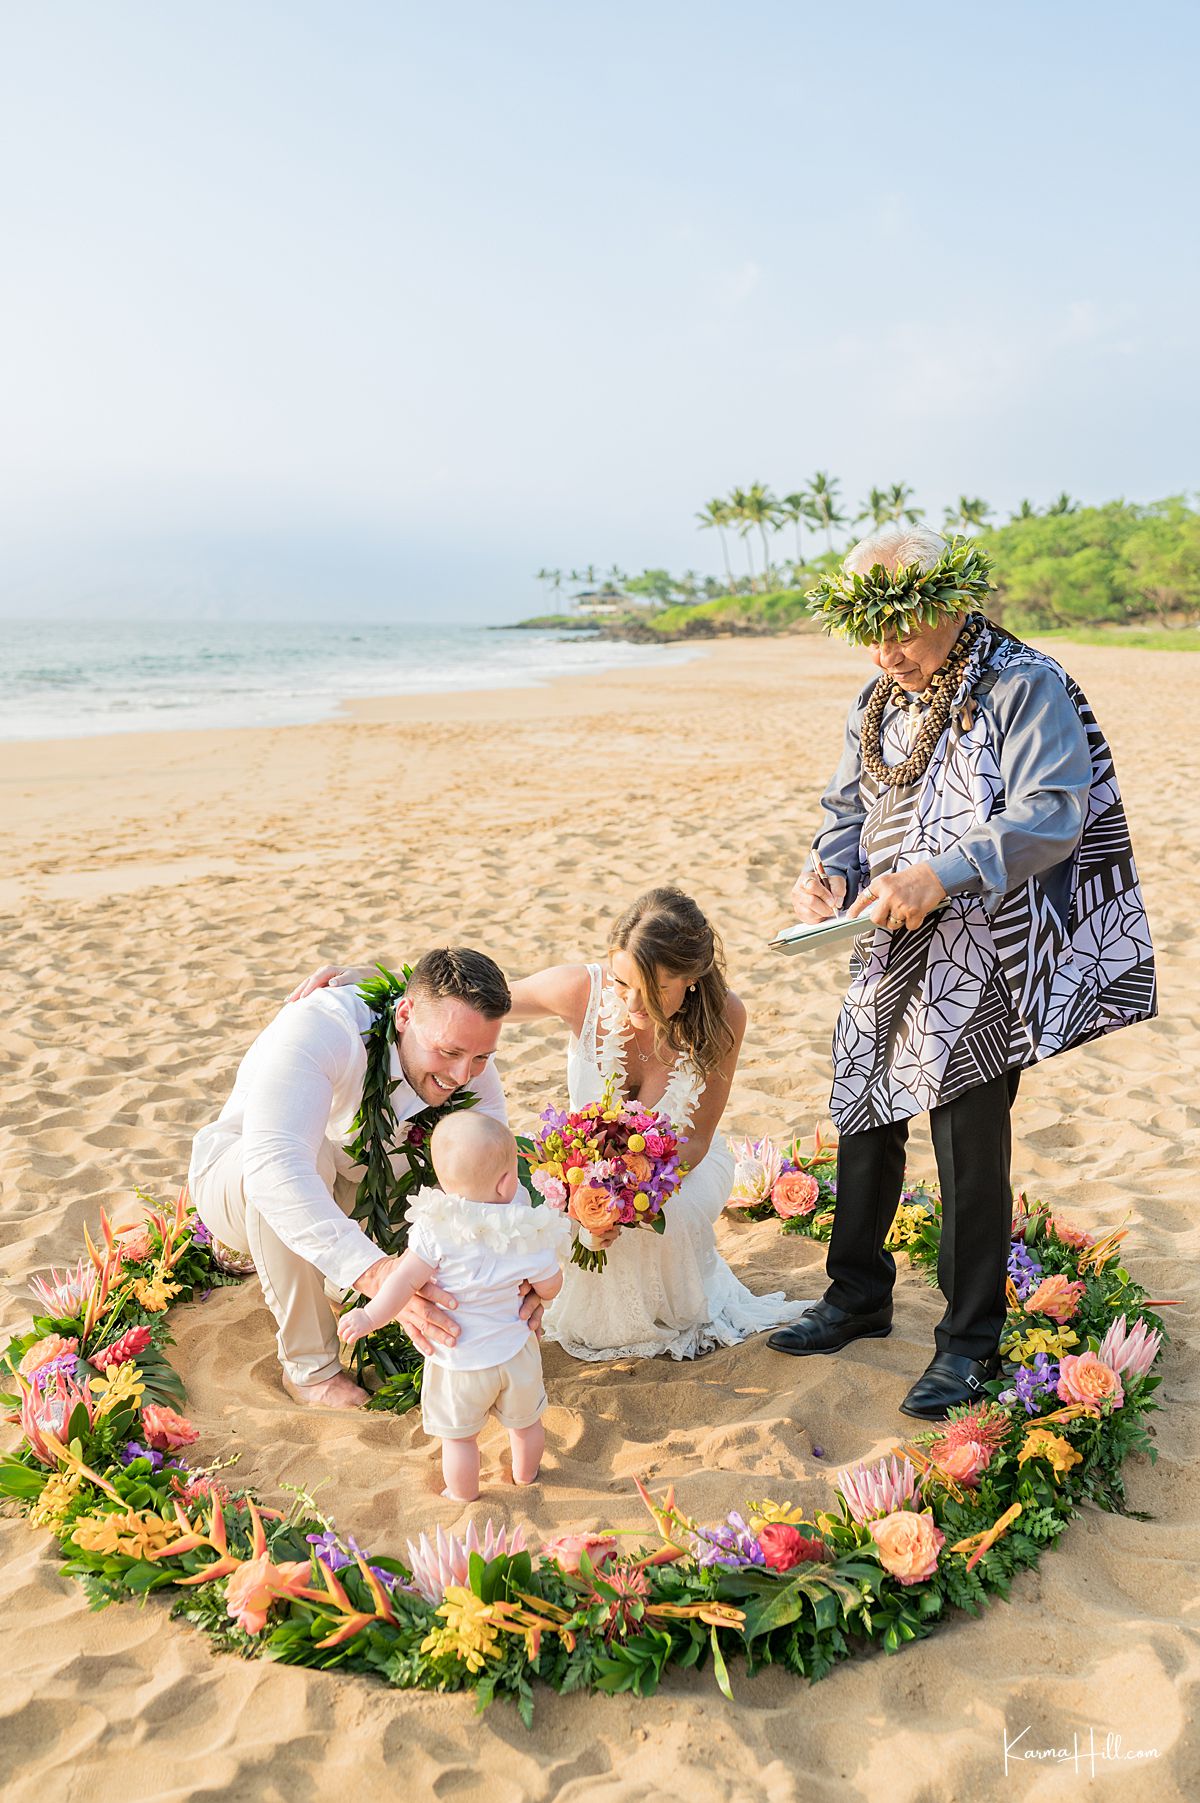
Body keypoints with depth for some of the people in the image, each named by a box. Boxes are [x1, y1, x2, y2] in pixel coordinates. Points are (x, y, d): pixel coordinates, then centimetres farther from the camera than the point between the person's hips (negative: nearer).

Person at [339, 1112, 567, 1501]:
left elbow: (404, 1280, -21)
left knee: (459, 1436, 21)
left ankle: (463, 1497, 38)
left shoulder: (434, 1231, -24)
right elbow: (549, 1288, -4)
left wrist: (370, 1317, -9)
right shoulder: (529, 1234, -17)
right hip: (516, 1352, 2)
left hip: (457, 1359, -2)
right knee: (525, 1421, 29)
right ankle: (525, 1473, 51)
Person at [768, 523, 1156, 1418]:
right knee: (866, 1119, 14)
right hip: (891, 954, 7)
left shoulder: (1024, 686, -11)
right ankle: (858, 1297, 33)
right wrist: (830, 871, -5)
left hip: (984, 957, -7)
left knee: (971, 1143, -2)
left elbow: (1052, 814, -21)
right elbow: (850, 807, 17)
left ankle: (970, 1341, 16)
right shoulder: (880, 701, 11)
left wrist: (943, 874, -31)